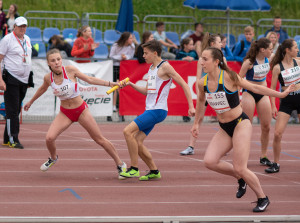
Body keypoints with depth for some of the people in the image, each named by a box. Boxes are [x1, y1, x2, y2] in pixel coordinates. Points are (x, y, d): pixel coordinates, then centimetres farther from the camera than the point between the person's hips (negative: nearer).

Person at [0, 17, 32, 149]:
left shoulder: (27, 39, 13)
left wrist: (29, 78, 19)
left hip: (24, 80, 7)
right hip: (11, 79, -7)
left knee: (16, 110, 9)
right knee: (12, 110, -7)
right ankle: (13, 140, -7)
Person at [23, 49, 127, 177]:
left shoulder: (70, 70, -17)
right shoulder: (48, 78, -9)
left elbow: (89, 79, -8)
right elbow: (43, 89, 14)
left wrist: (110, 84, -15)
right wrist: (31, 102, 29)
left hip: (81, 110, -2)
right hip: (65, 113, 2)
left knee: (99, 139, 2)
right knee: (49, 138, -16)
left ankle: (120, 165, 17)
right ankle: (53, 158, 18)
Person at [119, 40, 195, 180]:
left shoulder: (165, 67, -8)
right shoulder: (151, 69, 18)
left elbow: (184, 85, -9)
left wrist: (191, 106, -15)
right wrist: (131, 84, 14)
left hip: (158, 110, -9)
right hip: (150, 110, 9)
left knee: (128, 131, -18)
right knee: (137, 142, 3)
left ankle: (134, 169, -12)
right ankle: (154, 171, 13)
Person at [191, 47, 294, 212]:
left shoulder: (228, 77, -17)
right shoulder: (202, 83, -2)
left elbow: (255, 88, -10)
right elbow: (201, 101, 19)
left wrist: (281, 94, -10)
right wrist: (196, 123, 25)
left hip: (240, 124, -6)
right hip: (224, 129, 6)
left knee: (239, 168, -12)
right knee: (209, 162, -12)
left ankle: (263, 198, 11)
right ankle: (240, 179, 15)